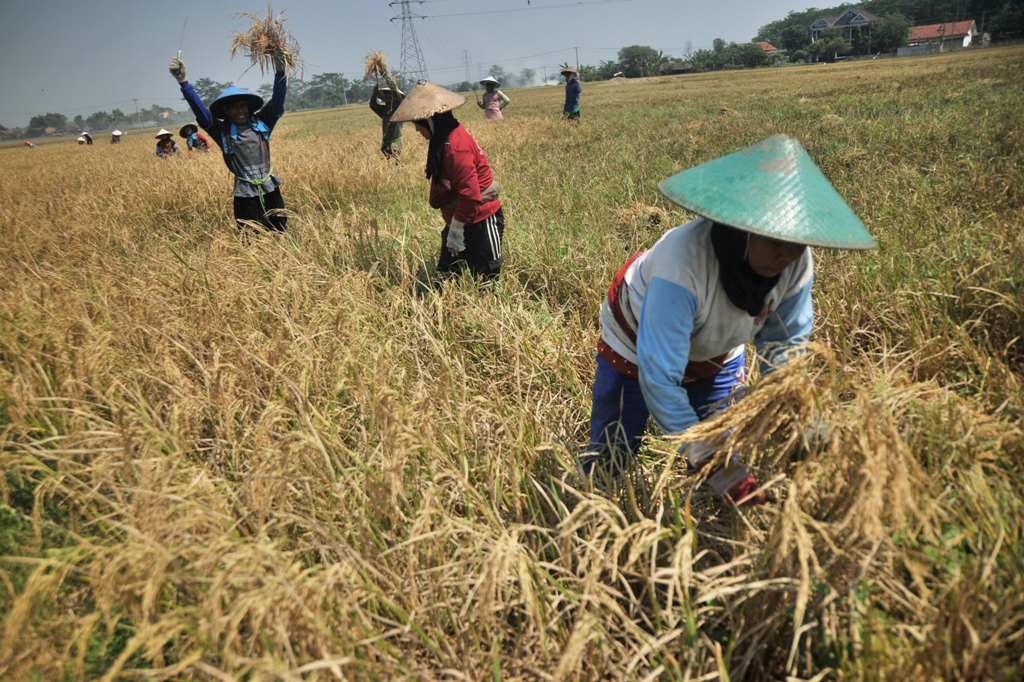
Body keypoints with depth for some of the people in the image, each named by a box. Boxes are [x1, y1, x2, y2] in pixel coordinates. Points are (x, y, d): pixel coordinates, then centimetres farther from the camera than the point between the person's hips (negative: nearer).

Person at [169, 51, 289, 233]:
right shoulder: (222, 131, -1)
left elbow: (277, 101, -2)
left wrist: (280, 71, -16)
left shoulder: (261, 122, 4)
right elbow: (200, 111, -10)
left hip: (270, 189, 2)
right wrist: (183, 82, -22)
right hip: (245, 194, -2)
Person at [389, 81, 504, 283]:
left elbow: (470, 193, -25)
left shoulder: (456, 146, -23)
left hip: (480, 222, -10)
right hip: (458, 220, 10)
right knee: (445, 279, 12)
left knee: (486, 282, 1)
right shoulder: (442, 140, 7)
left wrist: (456, 230, -18)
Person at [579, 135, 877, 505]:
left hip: (717, 354, 5)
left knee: (732, 456, 7)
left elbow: (783, 347, -11)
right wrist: (714, 465, -42)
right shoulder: (684, 264, -44)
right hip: (636, 347, -4)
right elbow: (659, 380, -42)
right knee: (608, 461, 6)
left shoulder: (796, 265, -27)